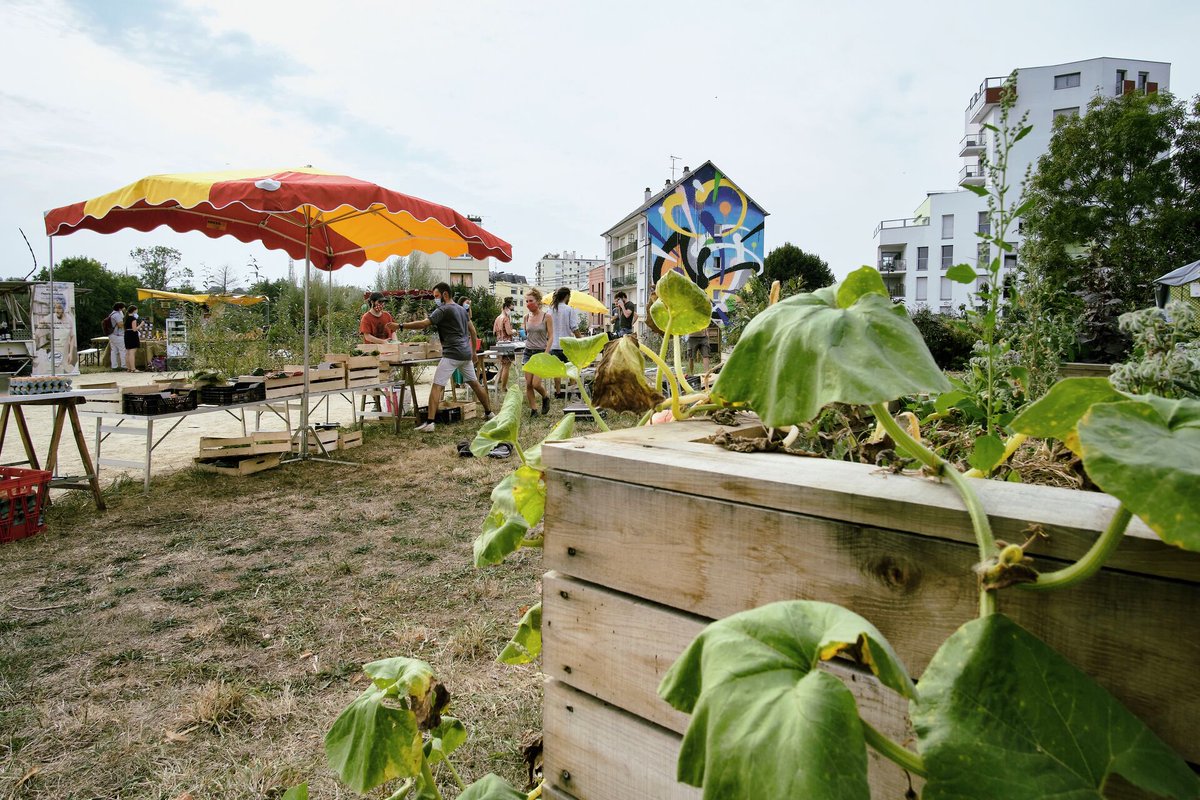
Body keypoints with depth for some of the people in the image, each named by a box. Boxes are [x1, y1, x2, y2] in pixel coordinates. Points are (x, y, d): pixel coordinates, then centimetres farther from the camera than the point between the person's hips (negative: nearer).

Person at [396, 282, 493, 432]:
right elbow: (473, 332, 20)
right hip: (466, 353, 8)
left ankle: (430, 422, -16)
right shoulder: (462, 309, 17)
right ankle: (488, 413, 28)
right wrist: (473, 352, 27)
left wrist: (400, 325, -13)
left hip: (452, 354, -8)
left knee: (437, 386, -9)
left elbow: (422, 324, -17)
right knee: (474, 383, 19)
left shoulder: (443, 310, -8)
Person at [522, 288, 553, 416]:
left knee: (536, 383, -11)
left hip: (541, 352, -4)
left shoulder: (546, 317, -6)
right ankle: (533, 409, 11)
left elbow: (551, 337, -7)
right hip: (528, 352, 4)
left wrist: (545, 354, -14)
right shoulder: (526, 317, 6)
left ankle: (546, 396, 21)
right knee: (528, 383, -1)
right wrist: (522, 332, 2)